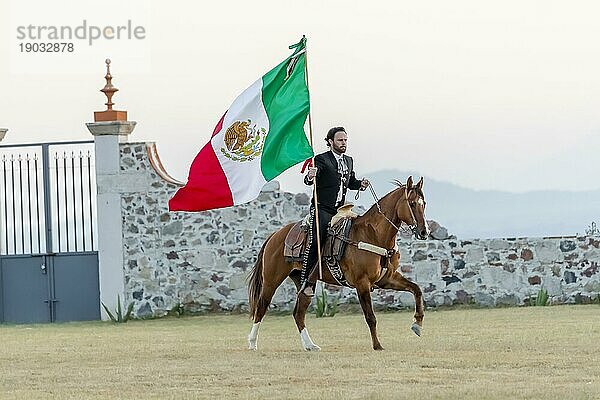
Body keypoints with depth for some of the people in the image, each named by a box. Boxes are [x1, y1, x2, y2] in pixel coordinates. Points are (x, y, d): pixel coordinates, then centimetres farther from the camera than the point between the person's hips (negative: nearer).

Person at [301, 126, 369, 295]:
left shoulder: (348, 161, 18)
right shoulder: (321, 159, -4)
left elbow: (351, 182, 28)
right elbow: (309, 180, -16)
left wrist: (360, 184, 5)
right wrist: (310, 177, -41)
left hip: (339, 210, 7)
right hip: (322, 209, -7)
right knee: (316, 242, -20)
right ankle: (306, 281, -21)